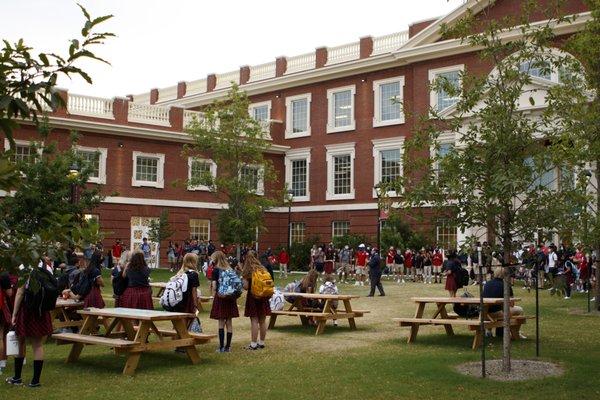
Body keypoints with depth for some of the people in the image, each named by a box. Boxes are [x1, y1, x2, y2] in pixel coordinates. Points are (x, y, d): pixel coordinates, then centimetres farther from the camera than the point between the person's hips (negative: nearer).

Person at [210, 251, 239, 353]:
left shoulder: (216, 270, -7)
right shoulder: (231, 270, 7)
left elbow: (214, 287, -10)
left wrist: (214, 297, 0)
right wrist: (233, 293, 15)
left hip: (220, 297, -4)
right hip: (231, 298, 4)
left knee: (221, 323, 1)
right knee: (229, 322, 8)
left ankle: (221, 347, 1)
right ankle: (228, 346, 13)